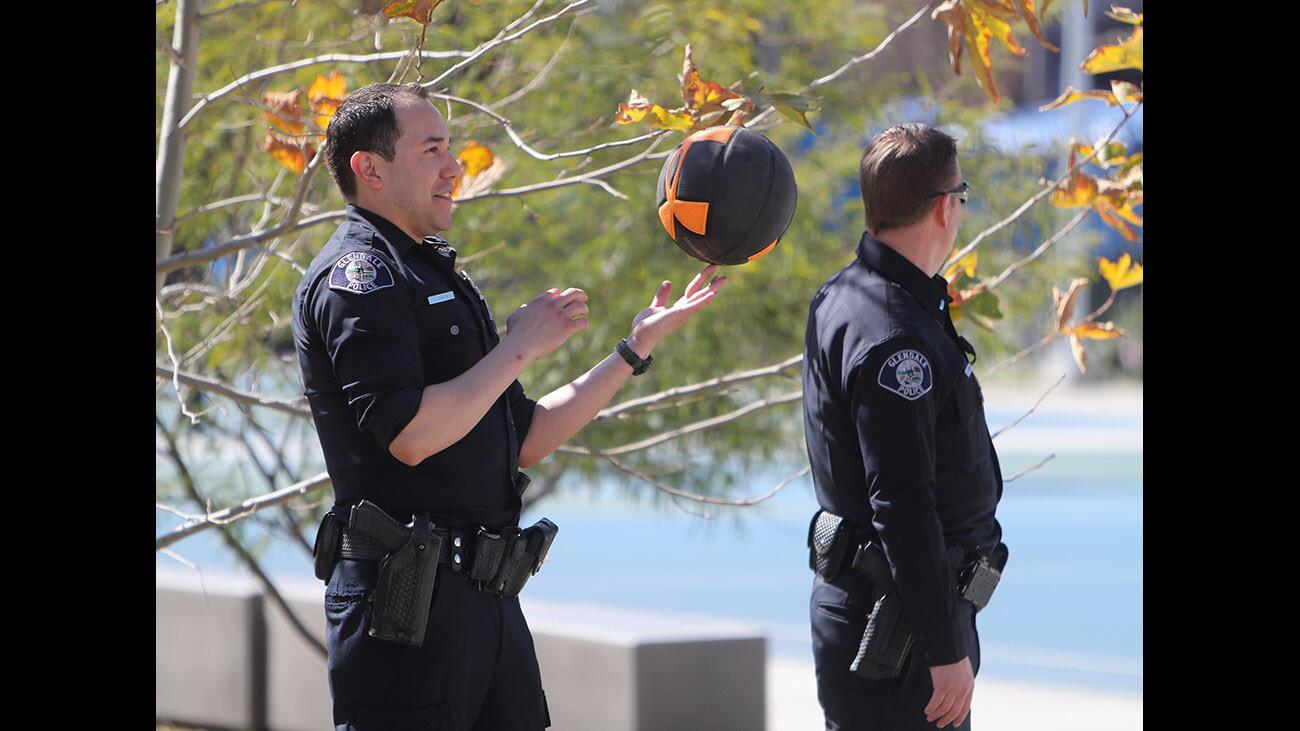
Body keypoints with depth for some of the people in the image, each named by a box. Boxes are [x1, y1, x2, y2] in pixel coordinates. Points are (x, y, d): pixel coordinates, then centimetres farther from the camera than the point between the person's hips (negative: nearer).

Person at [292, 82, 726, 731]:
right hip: (406, 597, -9)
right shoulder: (356, 276, -9)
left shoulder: (438, 277, 22)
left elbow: (525, 441, 22)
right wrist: (519, 347, -11)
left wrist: (637, 347, 20)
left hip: (486, 599, 9)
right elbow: (410, 434, -22)